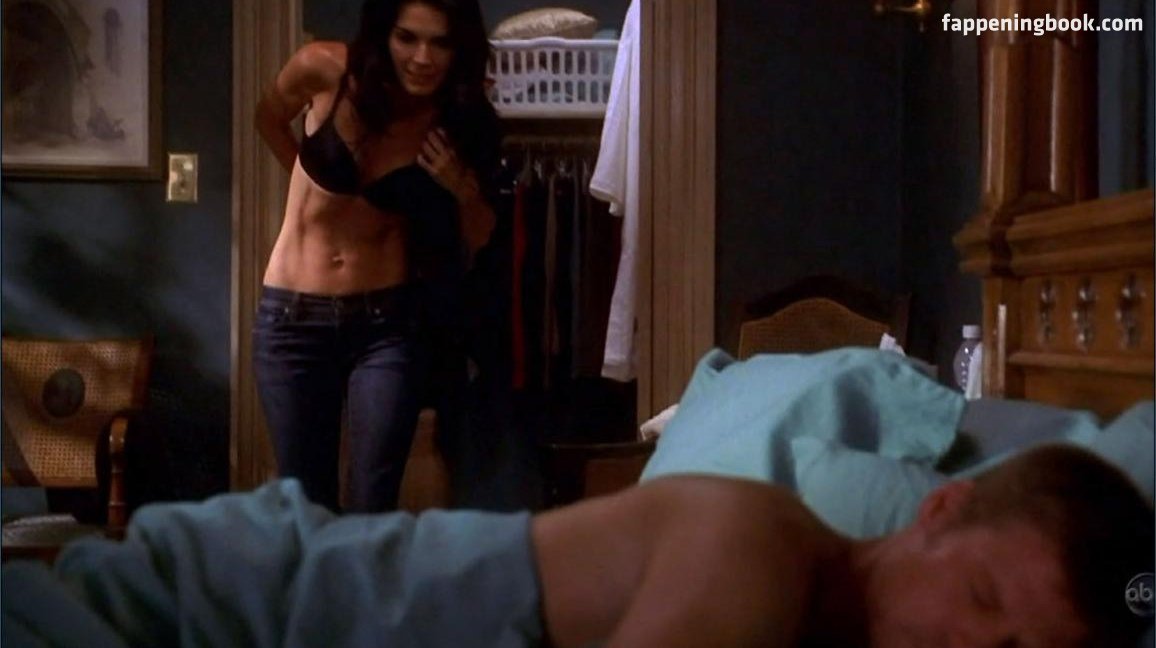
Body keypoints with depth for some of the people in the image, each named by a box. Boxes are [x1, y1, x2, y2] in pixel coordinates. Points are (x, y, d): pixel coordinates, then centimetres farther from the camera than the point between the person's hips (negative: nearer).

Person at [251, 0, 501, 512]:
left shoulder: (460, 123, -7)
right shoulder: (325, 70, -11)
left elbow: (478, 239, 5)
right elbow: (269, 116, 13)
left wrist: (464, 190, -14)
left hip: (387, 324, 0)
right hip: (292, 320, 0)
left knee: (372, 507, -1)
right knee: (305, 505, 8)